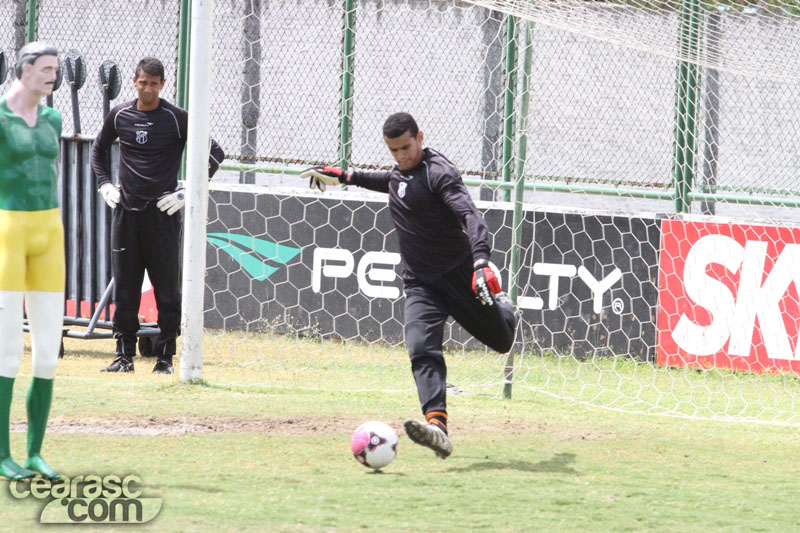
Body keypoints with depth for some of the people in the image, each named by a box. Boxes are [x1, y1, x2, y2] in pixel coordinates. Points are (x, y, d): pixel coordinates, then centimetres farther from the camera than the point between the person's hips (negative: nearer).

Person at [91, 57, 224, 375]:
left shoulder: (176, 119, -5)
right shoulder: (120, 116, 6)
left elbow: (214, 154, -3)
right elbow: (99, 147, 26)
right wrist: (104, 183, 14)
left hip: (162, 213, -4)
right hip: (125, 211, 4)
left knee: (167, 289, 0)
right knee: (124, 286, 5)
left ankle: (165, 356, 5)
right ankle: (125, 354, 11)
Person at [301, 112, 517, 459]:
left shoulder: (438, 173, -14)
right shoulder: (400, 173, 11)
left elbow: (469, 215, -27)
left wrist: (481, 261, -42)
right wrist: (344, 176, 39)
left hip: (459, 274, -5)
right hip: (420, 284, 5)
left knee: (501, 340, 12)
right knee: (422, 350, -20)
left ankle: (502, 307, 51)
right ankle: (437, 426, -36)